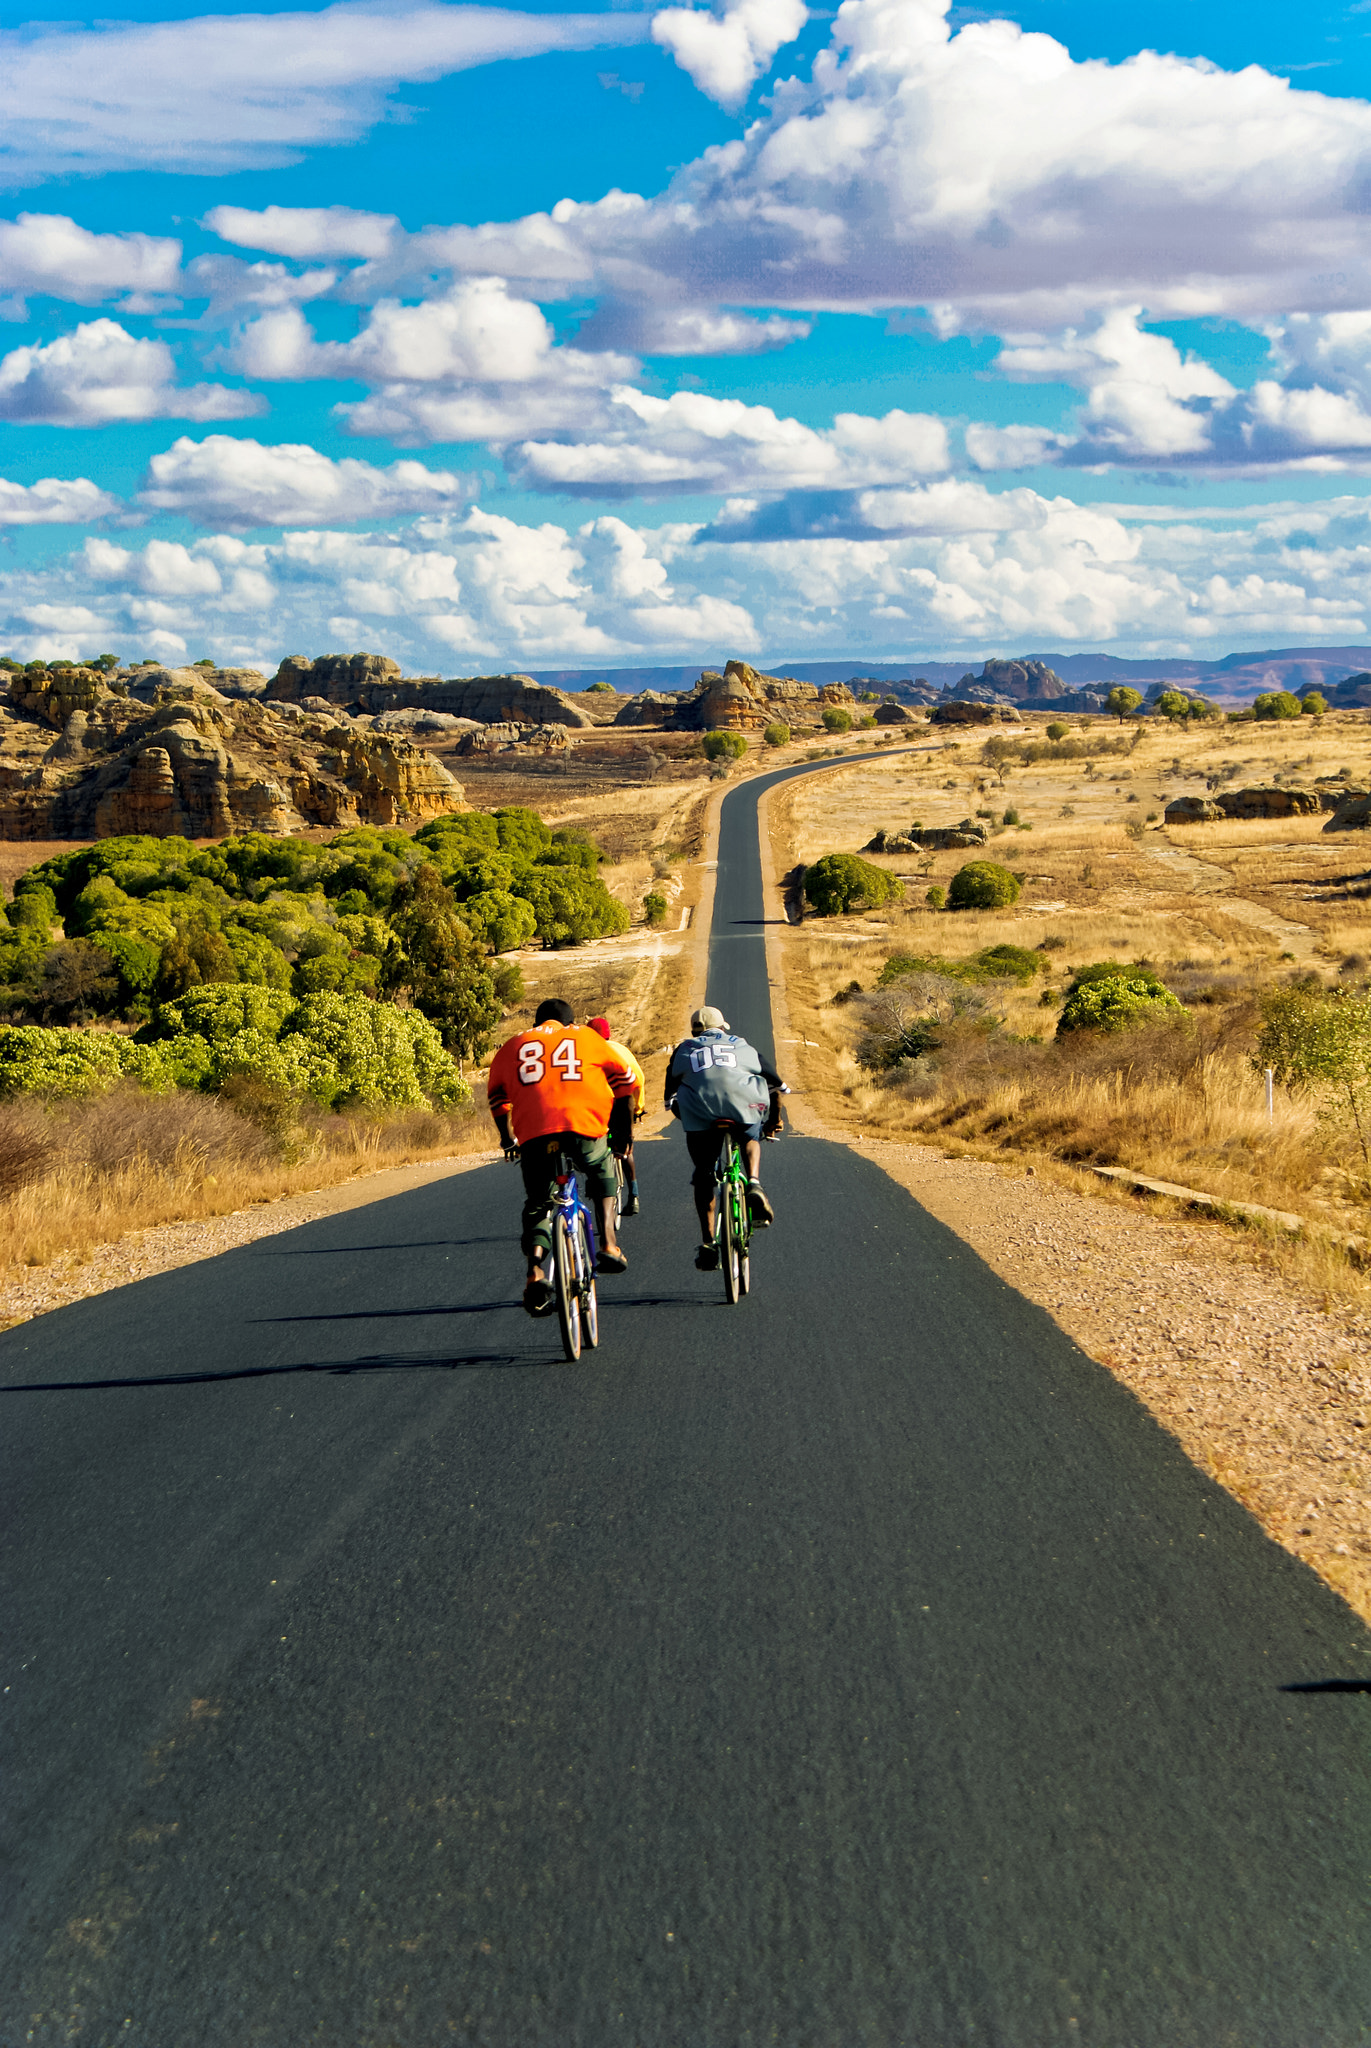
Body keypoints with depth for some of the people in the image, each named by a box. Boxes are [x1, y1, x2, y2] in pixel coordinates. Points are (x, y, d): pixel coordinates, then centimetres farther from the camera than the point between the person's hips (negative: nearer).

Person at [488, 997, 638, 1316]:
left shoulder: (513, 1045, 25)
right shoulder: (586, 1036, 23)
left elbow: (498, 1096, 24)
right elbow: (624, 1081, 24)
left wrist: (508, 1138, 36)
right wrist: (624, 1130, 32)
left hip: (533, 1134, 0)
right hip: (584, 1126, 0)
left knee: (536, 1205, 15)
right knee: (602, 1174, 30)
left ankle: (535, 1271, -8)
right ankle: (608, 1246, 18)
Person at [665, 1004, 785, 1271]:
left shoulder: (683, 1051, 30)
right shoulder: (741, 1046, 31)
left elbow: (671, 1099, 28)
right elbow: (776, 1085, 34)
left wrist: (688, 1119, 43)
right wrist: (775, 1120, 46)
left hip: (699, 1114, 0)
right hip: (744, 1104, 0)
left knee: (703, 1176, 14)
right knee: (751, 1138, 31)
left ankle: (707, 1241, 7)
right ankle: (754, 1184, 3)